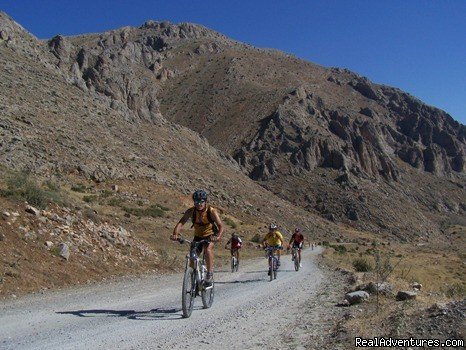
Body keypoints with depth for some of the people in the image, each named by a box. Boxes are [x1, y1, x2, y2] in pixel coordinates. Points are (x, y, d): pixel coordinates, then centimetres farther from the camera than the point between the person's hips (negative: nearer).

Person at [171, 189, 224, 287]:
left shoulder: (212, 211, -26)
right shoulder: (191, 211, -20)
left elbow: (221, 226, -35)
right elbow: (181, 223, -30)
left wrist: (218, 236, -55)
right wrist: (175, 234, -49)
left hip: (210, 236, -3)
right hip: (198, 236, 3)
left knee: (208, 249, -30)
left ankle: (210, 274, -20)